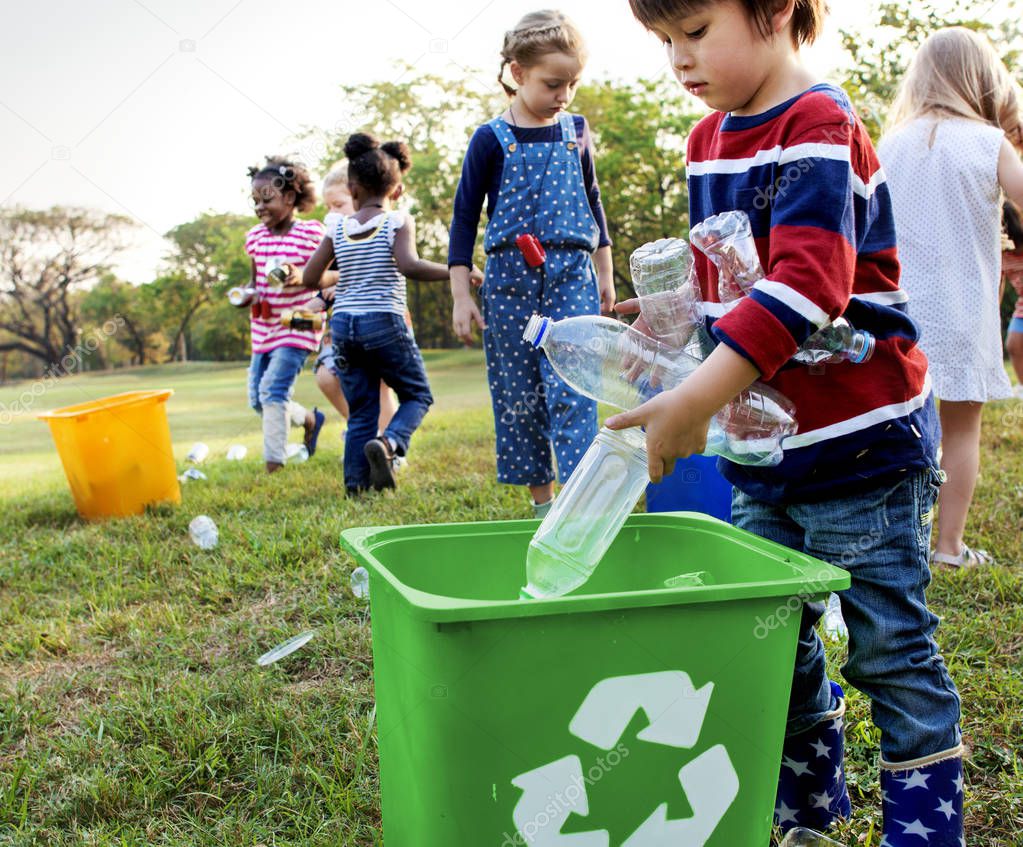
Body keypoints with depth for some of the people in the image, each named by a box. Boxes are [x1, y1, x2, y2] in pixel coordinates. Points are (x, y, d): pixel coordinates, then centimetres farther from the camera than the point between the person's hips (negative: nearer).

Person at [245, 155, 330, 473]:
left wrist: (301, 276, -27)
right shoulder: (255, 237, 7)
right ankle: (309, 419, 36)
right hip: (264, 327, 7)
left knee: (272, 390, -17)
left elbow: (333, 275, -9)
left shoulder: (311, 233, -10)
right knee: (258, 398, 10)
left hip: (297, 326, -7)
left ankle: (273, 464, -10)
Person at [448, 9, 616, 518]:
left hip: (572, 275, 1)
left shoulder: (576, 132, 9)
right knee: (519, 394, 3)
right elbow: (464, 217, 1)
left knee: (571, 388, -12)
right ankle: (541, 500, 14)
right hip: (509, 278, -1)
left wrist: (604, 273, 19)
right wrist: (461, 296, -3)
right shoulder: (491, 140, -1)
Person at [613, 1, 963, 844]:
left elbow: (807, 281, -29)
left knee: (892, 651, 3)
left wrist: (696, 397, -34)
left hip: (860, 444, -8)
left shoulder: (818, 126, -16)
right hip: (765, 450, 8)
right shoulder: (709, 140, 11)